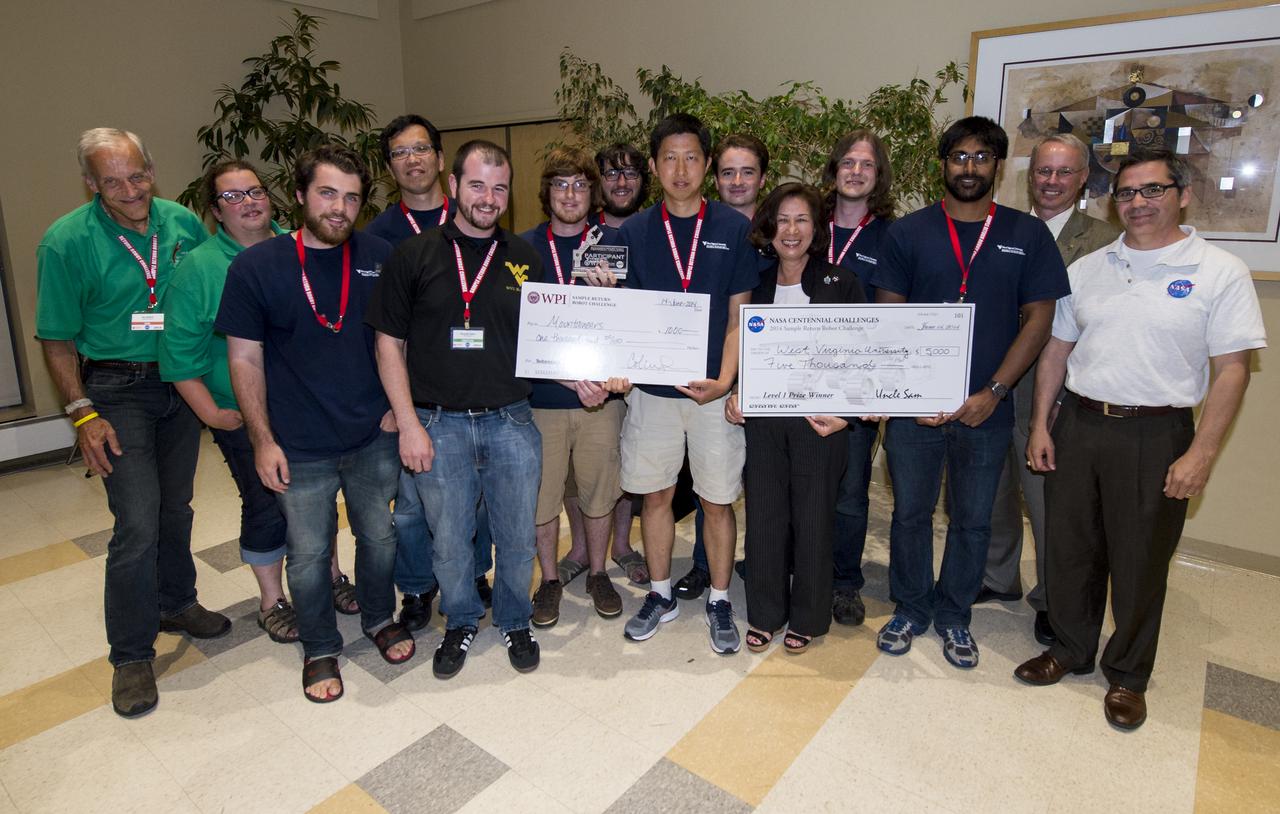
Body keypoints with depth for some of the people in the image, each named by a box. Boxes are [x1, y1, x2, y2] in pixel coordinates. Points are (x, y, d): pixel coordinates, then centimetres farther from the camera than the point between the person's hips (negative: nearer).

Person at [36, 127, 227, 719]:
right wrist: (83, 415, -13)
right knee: (138, 522, -8)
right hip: (117, 391, -4)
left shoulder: (184, 224, -1)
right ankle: (131, 655, 8)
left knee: (176, 507, 16)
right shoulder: (66, 241, -10)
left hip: (181, 383, 4)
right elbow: (57, 339, -6)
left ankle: (176, 603, 37)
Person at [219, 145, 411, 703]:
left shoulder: (379, 257, -1)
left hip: (374, 438, 2)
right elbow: (245, 359, -4)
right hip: (300, 448, -1)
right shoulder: (255, 266, -7)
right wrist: (263, 439, -6)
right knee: (308, 555, 11)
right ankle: (320, 648, 34)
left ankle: (380, 618, 42)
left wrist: (397, 406, -1)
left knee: (379, 537, 16)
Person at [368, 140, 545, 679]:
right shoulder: (415, 255, 0)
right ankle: (460, 623, 37)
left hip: (511, 421, 2)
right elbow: (389, 344, 0)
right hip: (439, 423, -1)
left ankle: (514, 621, 36)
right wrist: (409, 425, -6)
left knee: (517, 537, 11)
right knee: (449, 539, 12)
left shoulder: (525, 258, 6)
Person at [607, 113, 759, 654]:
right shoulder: (634, 232, 3)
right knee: (655, 494, 12)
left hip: (713, 389, -1)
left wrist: (723, 381, -14)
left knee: (717, 501, 8)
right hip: (651, 388, 2)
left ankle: (719, 601, 28)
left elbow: (738, 318, -2)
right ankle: (660, 595, 32)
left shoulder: (734, 229, -1)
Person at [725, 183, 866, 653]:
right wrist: (734, 395, -2)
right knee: (764, 514, 8)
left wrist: (846, 410, -13)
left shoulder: (842, 284, 1)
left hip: (819, 419, -2)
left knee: (813, 516, 7)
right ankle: (764, 614, 26)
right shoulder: (756, 287, 9)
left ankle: (807, 618, 26)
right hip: (763, 419, 3)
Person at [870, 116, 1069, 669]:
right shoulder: (908, 233, 2)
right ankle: (910, 610, 29)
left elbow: (1038, 319, 1)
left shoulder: (1028, 236, 4)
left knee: (973, 520, 12)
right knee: (910, 512, 10)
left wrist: (992, 393, -9)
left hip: (987, 410, 1)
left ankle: (953, 617, 31)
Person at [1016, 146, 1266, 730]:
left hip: (1156, 435, -3)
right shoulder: (1087, 268, 8)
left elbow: (1231, 369, -6)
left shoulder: (1219, 272, -3)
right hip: (1077, 425, 4)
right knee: (1068, 549, 12)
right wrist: (1040, 425, 5)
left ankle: (1127, 674, 29)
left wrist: (1201, 454, -12)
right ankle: (1070, 648, 34)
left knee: (1139, 562, 9)